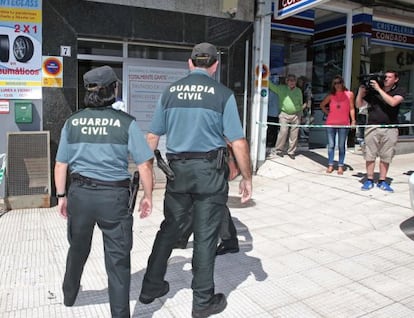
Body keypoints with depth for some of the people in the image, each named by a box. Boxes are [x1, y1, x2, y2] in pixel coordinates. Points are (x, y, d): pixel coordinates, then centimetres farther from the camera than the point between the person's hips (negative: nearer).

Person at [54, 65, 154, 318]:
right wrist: (148, 196, 1)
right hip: (114, 197, -4)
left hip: (80, 193, 5)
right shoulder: (126, 122, -9)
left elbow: (61, 165, 5)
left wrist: (61, 196, 16)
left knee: (77, 249, 26)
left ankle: (69, 294, 49)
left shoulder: (72, 122, 2)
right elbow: (145, 165, -11)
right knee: (118, 259, 6)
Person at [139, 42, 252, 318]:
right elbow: (238, 142, -9)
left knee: (169, 228, 18)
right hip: (210, 171, -3)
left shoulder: (170, 91, 5)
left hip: (177, 169, 4)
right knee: (205, 236, 7)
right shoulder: (222, 94, -5)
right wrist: (247, 178, 0)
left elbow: (152, 137, 6)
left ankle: (151, 287, 31)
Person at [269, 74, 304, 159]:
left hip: (296, 115, 2)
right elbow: (271, 86, 1)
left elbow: (301, 104, 17)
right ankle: (279, 150, 2)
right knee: (283, 131, -11)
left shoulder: (298, 90, 11)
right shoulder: (281, 88, 4)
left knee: (294, 134, 2)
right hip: (284, 114, -2)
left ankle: (291, 152, 12)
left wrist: (301, 114, 16)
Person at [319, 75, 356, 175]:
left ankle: (340, 166, 9)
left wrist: (353, 120, -5)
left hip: (344, 124, -1)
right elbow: (322, 105, 17)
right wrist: (327, 113, 5)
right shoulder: (331, 95, 7)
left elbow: (351, 108, 3)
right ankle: (330, 165, 11)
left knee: (341, 145, 3)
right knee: (331, 145, 4)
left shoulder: (349, 94, 4)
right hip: (331, 123, 2)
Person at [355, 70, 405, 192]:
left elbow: (393, 102, -15)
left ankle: (382, 181, 12)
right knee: (370, 155, 1)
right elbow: (359, 105, 12)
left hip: (390, 129, 0)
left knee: (386, 157, 2)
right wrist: (360, 91, -4)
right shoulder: (372, 91, 9)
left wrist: (379, 89, -13)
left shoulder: (399, 91, 6)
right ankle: (369, 180, 10)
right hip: (372, 128, 1)